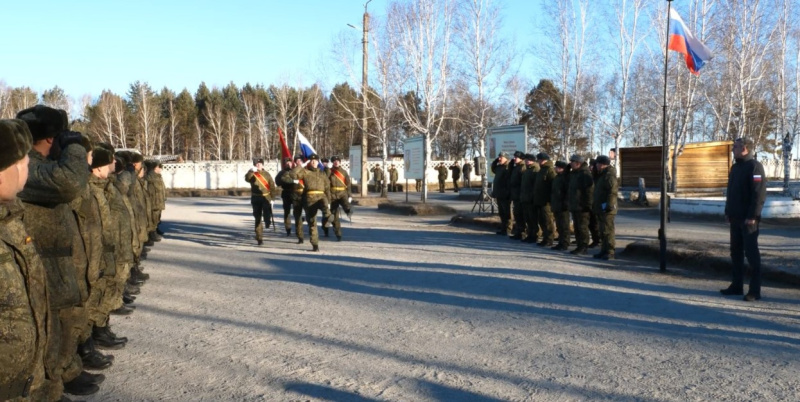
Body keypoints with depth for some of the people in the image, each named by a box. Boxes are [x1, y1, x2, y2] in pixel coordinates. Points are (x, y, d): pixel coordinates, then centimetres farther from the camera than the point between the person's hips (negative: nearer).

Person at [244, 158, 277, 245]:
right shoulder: (251, 174, 5)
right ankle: (259, 238, 14)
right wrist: (251, 171, -35)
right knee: (257, 218, 6)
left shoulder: (267, 174, 8)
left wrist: (272, 198, 2)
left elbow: (272, 186, 8)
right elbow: (247, 179, -19)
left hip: (266, 197, -1)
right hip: (256, 198, 1)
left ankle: (267, 221, 2)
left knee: (267, 214, -29)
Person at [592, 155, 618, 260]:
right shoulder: (602, 175, 19)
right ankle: (604, 250, 20)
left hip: (606, 209, -10)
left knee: (607, 231, -9)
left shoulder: (609, 176, -14)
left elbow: (613, 192, -22)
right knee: (602, 231, 14)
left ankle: (610, 252, -8)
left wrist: (608, 205, -25)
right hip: (600, 208, 10)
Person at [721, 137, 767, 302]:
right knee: (736, 252, 12)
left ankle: (754, 291, -1)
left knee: (751, 252, -5)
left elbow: (760, 193, -17)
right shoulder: (735, 167, 16)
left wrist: (753, 216, -20)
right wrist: (728, 212, 16)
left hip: (748, 219, -8)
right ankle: (736, 285, 20)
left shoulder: (754, 166, -11)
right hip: (735, 218, 9)